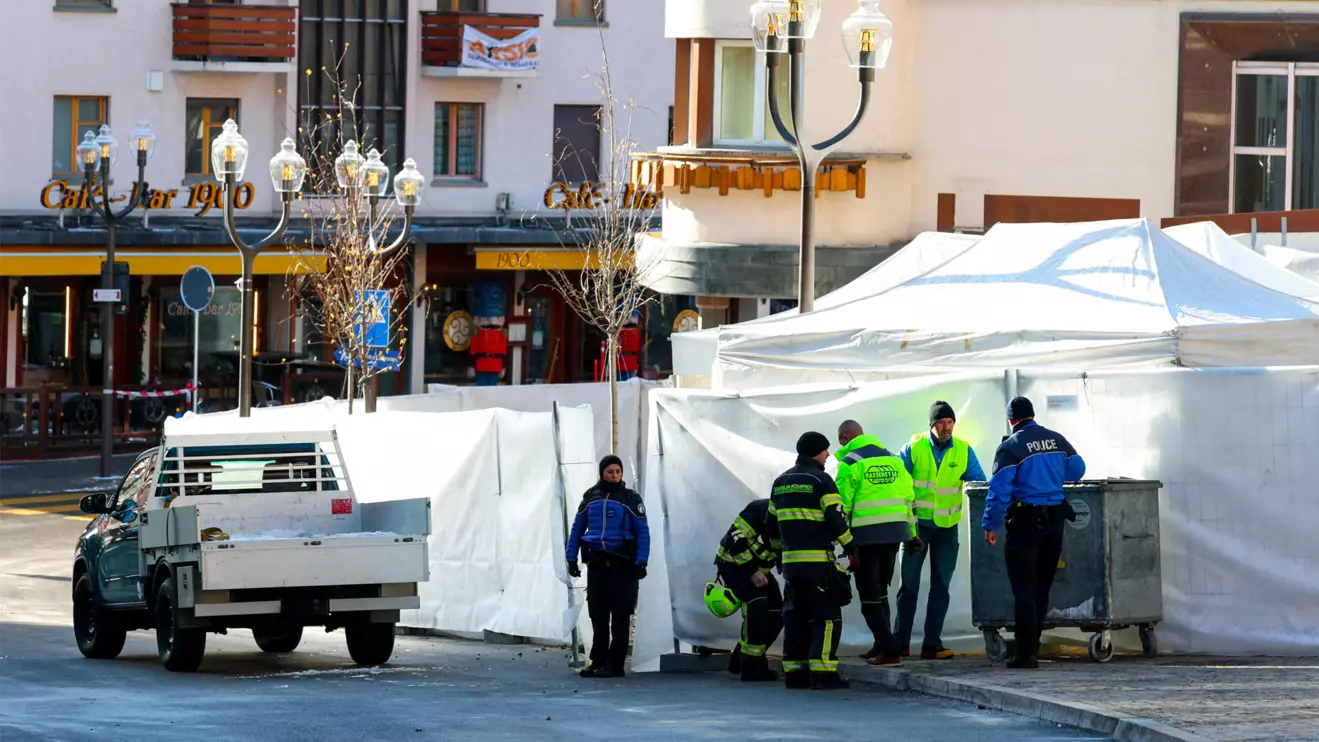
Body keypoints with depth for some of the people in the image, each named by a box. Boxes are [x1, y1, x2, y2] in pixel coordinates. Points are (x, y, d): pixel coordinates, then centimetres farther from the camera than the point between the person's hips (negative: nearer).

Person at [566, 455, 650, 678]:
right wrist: (571, 558, 9)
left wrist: (641, 563, -11)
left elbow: (643, 532, -2)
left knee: (620, 616, -4)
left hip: (622, 563, -4)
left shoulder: (630, 499, 1)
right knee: (598, 615, 5)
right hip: (596, 563, 4)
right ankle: (598, 661, 11)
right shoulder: (591, 498, 11)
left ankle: (615, 664, -2)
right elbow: (577, 529, 16)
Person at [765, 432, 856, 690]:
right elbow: (836, 520, -13)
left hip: (791, 560, 7)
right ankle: (823, 672, -12)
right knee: (827, 616, -5)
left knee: (796, 616, 11)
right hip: (819, 561, -7)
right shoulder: (821, 481, -8)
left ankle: (794, 672, 9)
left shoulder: (781, 482, 15)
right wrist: (851, 547, 0)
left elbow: (771, 523, 20)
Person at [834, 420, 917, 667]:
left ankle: (888, 651, -10)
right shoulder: (892, 459, 13)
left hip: (866, 536, -6)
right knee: (880, 592, 21)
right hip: (894, 533, 6)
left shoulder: (850, 463, -6)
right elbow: (908, 497, 14)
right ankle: (881, 645, 24)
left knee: (870, 596, -1)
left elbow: (843, 504, -10)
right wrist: (912, 532, 19)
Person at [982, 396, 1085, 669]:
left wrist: (991, 525, -9)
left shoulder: (1011, 447, -11)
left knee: (1024, 588, -2)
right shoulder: (1057, 440, 4)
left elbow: (999, 488, -15)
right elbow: (1077, 470, 15)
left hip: (1025, 522, -5)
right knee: (1042, 586, 15)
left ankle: (1026, 653, -7)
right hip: (1054, 520, 5)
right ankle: (1032, 645, 23)